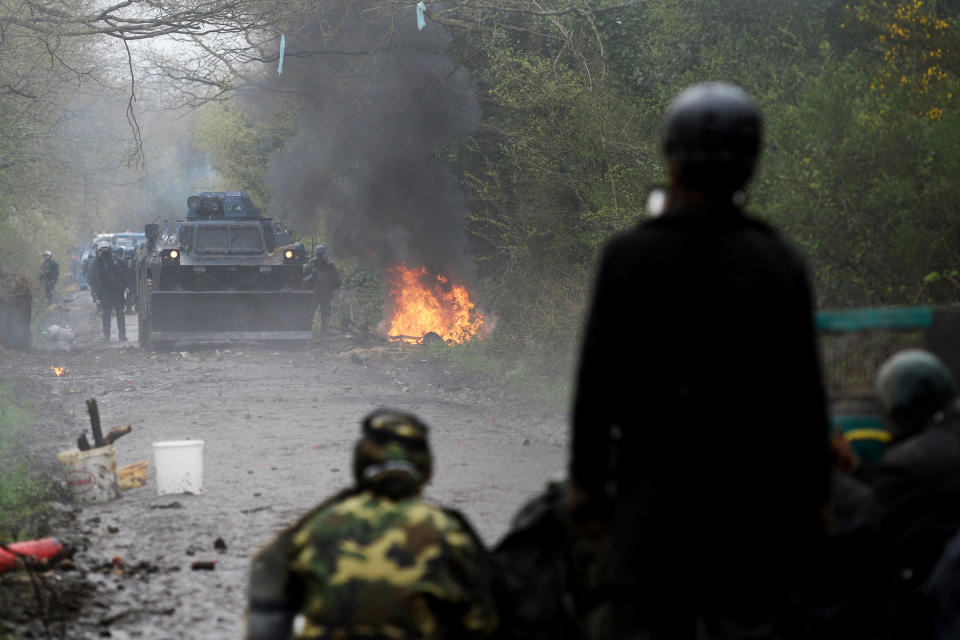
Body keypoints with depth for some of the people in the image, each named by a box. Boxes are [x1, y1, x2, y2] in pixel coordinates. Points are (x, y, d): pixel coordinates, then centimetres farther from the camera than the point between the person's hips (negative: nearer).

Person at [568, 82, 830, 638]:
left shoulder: (629, 257, -5)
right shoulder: (778, 263, -2)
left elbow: (598, 381, -4)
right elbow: (806, 392, 0)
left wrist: (585, 476, 5)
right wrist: (815, 493, 8)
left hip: (652, 488, -1)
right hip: (754, 491, 1)